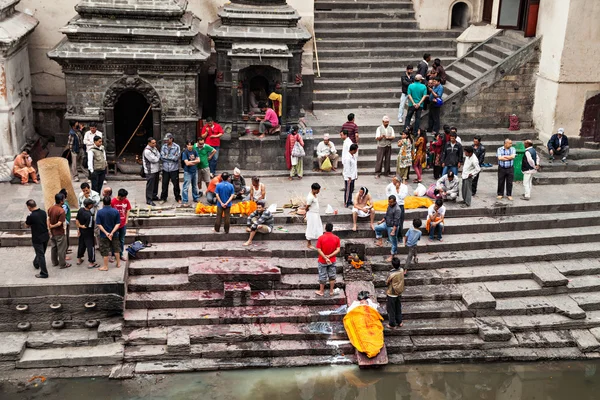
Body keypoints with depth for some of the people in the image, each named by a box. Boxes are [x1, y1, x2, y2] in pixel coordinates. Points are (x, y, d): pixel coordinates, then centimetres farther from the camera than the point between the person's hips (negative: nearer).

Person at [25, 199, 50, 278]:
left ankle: (44, 273, 9)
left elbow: (27, 226, -5)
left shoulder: (31, 216, -23)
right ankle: (36, 264, 49)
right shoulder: (43, 212, -3)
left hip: (37, 239, -7)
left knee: (41, 255, 2)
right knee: (41, 253, 25)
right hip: (46, 236, 7)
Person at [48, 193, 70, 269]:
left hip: (52, 232, 7)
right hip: (59, 233, -7)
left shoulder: (50, 208, -2)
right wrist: (52, 226, -10)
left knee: (53, 247, 20)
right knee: (61, 249, 6)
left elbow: (48, 219, 2)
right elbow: (59, 223, -26)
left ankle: (55, 262, 33)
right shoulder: (61, 211, -25)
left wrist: (50, 227, 6)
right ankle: (62, 264, 15)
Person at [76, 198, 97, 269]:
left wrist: (78, 229, 7)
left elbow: (76, 220, 1)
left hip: (81, 231, 8)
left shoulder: (81, 210, -7)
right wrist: (80, 226, -7)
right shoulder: (89, 215, -30)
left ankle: (79, 259, 36)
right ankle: (91, 263, 10)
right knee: (90, 247, 3)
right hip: (88, 233, -8)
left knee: (81, 245, 23)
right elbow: (87, 226, -25)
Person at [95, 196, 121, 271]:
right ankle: (118, 263, 32)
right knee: (116, 249, 20)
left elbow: (99, 225, -15)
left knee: (105, 251, 9)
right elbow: (118, 224, -12)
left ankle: (105, 266, 17)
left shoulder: (99, 212, -13)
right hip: (114, 234, 2)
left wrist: (106, 233, -17)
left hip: (104, 235, -2)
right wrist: (112, 232, -17)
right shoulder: (115, 211, -9)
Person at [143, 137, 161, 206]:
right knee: (150, 185, -5)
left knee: (155, 184, 18)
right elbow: (154, 160, -19)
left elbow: (159, 156, 12)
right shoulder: (147, 151, -20)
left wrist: (157, 158, -9)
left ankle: (154, 196, 32)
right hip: (150, 171, -9)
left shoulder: (154, 148, 9)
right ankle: (149, 200, -1)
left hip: (156, 169, 9)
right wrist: (158, 157, -1)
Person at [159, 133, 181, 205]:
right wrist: (172, 158, -10)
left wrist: (167, 157, -9)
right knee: (164, 184, 9)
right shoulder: (163, 147, 3)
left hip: (174, 169, -2)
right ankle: (163, 198, 22)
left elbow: (177, 157, -14)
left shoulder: (177, 147, -6)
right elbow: (161, 157, -5)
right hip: (165, 168, 2)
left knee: (176, 184, 7)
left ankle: (178, 198, 21)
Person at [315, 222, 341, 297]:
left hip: (322, 261, -2)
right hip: (332, 260, 2)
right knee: (332, 275, 16)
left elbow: (319, 250, -18)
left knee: (322, 276, 11)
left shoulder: (321, 238, -16)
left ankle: (321, 291, 23)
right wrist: (329, 256, -16)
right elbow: (338, 250, -13)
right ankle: (331, 291, 25)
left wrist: (325, 258, -18)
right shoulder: (336, 238, -9)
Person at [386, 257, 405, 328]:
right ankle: (399, 322, 34)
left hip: (391, 294, -6)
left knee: (391, 310, 10)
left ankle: (392, 324, 19)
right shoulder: (402, 270, -12)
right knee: (398, 308, 23)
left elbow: (386, 282, -13)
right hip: (399, 293, 6)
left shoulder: (391, 274, -30)